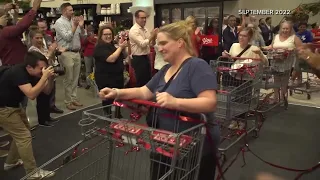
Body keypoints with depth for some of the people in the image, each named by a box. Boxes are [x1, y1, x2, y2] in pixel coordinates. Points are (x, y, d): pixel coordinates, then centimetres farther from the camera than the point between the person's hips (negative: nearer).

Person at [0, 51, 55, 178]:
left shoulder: (33, 74, -3)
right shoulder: (18, 73, -29)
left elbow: (46, 91, 0)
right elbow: (31, 94, -39)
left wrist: (50, 78, -18)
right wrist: (44, 77, -37)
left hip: (13, 105, 10)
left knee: (22, 132, 19)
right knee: (24, 136, -10)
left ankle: (11, 162, 35)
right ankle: (33, 172, -3)